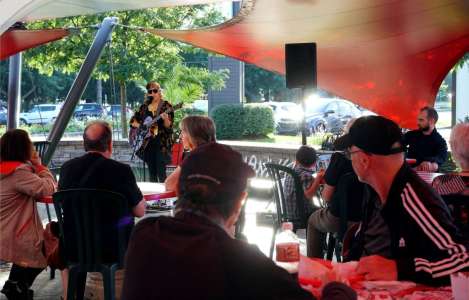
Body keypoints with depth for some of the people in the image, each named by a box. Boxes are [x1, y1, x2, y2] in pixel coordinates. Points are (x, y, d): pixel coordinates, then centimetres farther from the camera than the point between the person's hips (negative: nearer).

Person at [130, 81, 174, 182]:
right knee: (152, 174, 8)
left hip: (162, 143, -5)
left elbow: (169, 127, -9)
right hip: (147, 143, 5)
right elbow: (132, 120, 18)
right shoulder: (144, 107, 12)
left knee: (161, 173, -11)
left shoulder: (166, 106, -2)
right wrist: (140, 126, -2)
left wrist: (165, 119, -29)